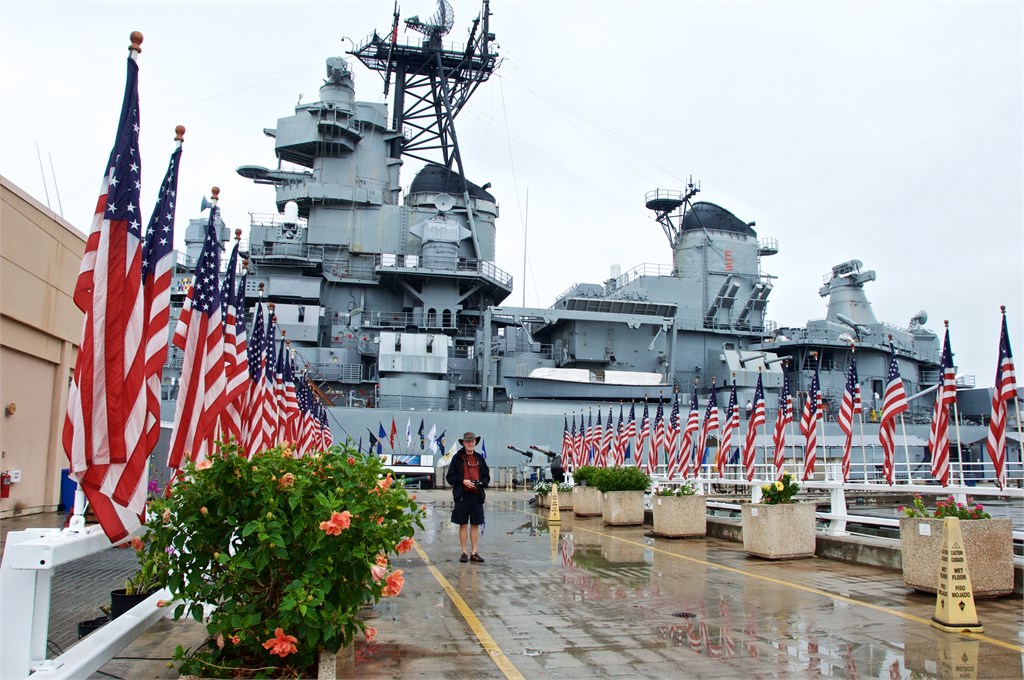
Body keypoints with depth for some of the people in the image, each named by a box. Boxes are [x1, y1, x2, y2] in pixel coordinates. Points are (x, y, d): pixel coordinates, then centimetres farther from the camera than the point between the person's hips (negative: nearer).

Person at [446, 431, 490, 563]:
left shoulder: (479, 458, 10)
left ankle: (474, 553, 13)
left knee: (475, 525, 6)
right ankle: (464, 552, 12)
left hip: (477, 495, 3)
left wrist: (481, 483, -6)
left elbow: (486, 476, 15)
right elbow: (450, 477, 0)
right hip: (462, 495, -3)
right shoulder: (457, 458, 0)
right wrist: (463, 481, -14)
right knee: (463, 525, 3)